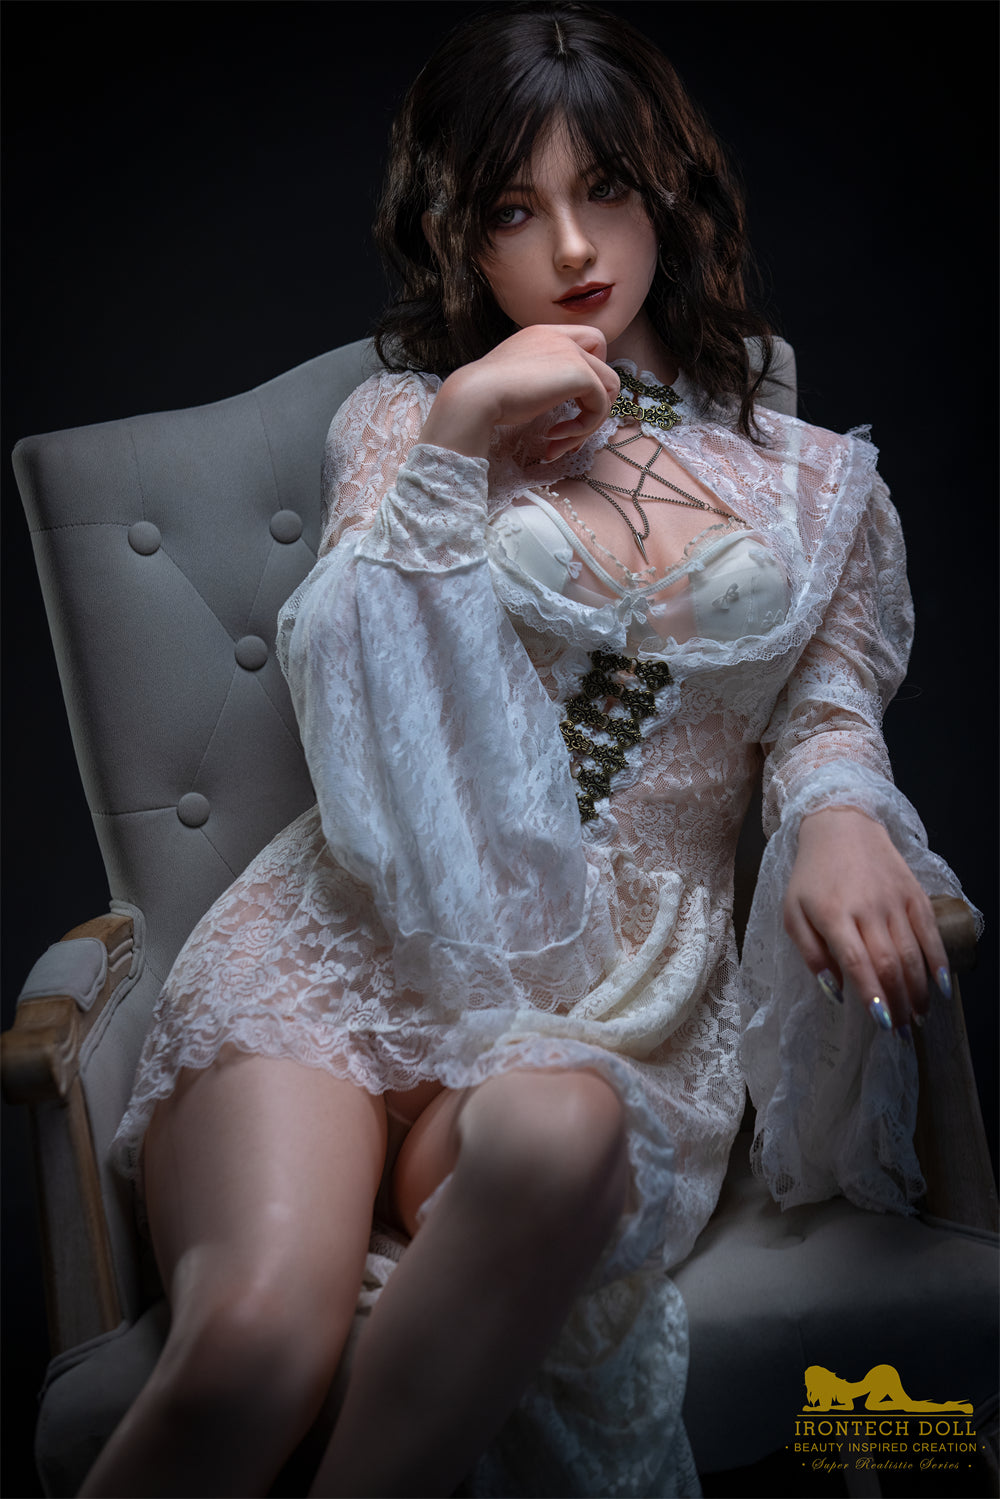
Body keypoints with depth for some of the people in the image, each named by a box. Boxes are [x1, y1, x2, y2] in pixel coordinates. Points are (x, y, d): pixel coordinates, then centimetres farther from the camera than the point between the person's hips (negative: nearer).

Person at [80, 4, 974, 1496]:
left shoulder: (815, 484, 17)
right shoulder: (407, 418, 15)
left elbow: (827, 714, 11)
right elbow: (340, 689, 2)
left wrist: (841, 813, -12)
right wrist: (454, 442, -6)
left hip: (629, 988, 1)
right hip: (360, 938, 0)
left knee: (551, 1136, -39)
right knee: (251, 1345, -30)